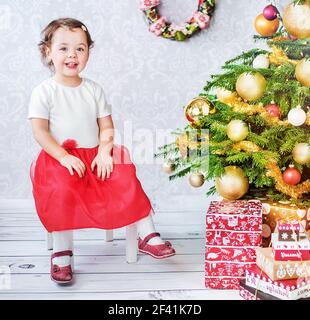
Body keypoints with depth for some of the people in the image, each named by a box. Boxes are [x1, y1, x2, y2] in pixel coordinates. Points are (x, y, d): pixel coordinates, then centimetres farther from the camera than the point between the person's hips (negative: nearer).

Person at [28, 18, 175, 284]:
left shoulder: (94, 89, 8)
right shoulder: (44, 91, -2)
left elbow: (106, 127, 6)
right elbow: (39, 131, -8)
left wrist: (104, 152, -13)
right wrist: (64, 157, -19)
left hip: (95, 156, 3)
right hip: (60, 158, -3)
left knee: (127, 181, -16)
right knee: (62, 191, -30)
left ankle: (148, 237, -5)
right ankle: (61, 253, -13)